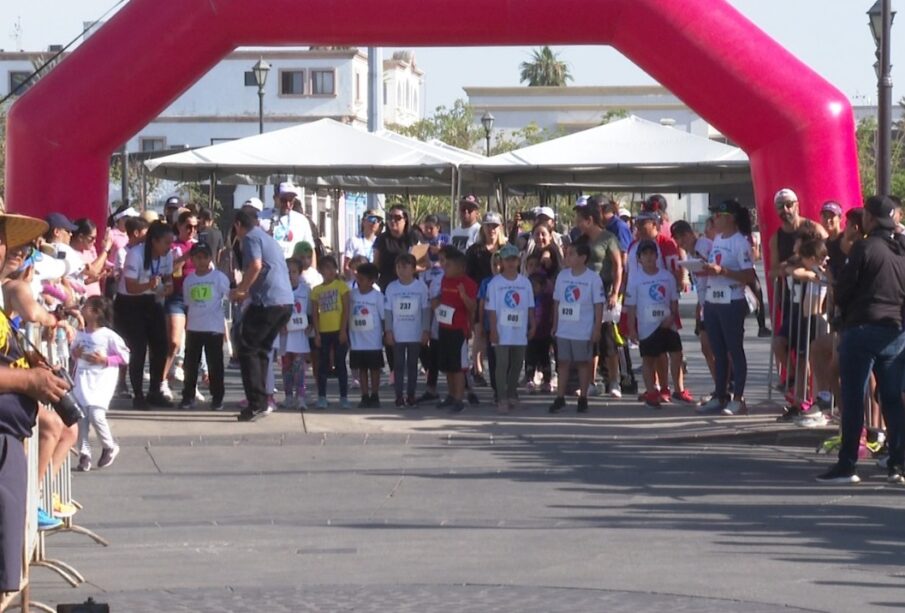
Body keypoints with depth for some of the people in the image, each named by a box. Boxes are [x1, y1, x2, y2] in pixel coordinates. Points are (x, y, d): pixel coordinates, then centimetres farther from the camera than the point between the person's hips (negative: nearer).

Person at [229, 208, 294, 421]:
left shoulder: (251, 238, -3)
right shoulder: (269, 239, 25)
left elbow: (256, 266, -18)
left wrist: (240, 290, -6)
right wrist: (247, 292, 37)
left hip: (267, 302, -8)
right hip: (286, 302, 8)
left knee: (247, 350, -1)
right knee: (262, 350, 17)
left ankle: (256, 404, -8)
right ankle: (261, 403, 16)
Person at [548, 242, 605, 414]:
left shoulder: (593, 278, -9)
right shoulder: (562, 275, 4)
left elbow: (599, 305, -7)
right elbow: (557, 302, 11)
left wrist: (597, 329, -10)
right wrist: (554, 325, 10)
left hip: (583, 332, -4)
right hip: (563, 330, 4)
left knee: (583, 363, 5)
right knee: (563, 363, 6)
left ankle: (583, 399, 13)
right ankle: (560, 399, 10)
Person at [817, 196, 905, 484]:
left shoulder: (865, 248, -11)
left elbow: (842, 289, -9)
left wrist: (845, 312, 9)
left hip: (862, 329, -6)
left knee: (852, 398, -2)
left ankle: (846, 465, -3)